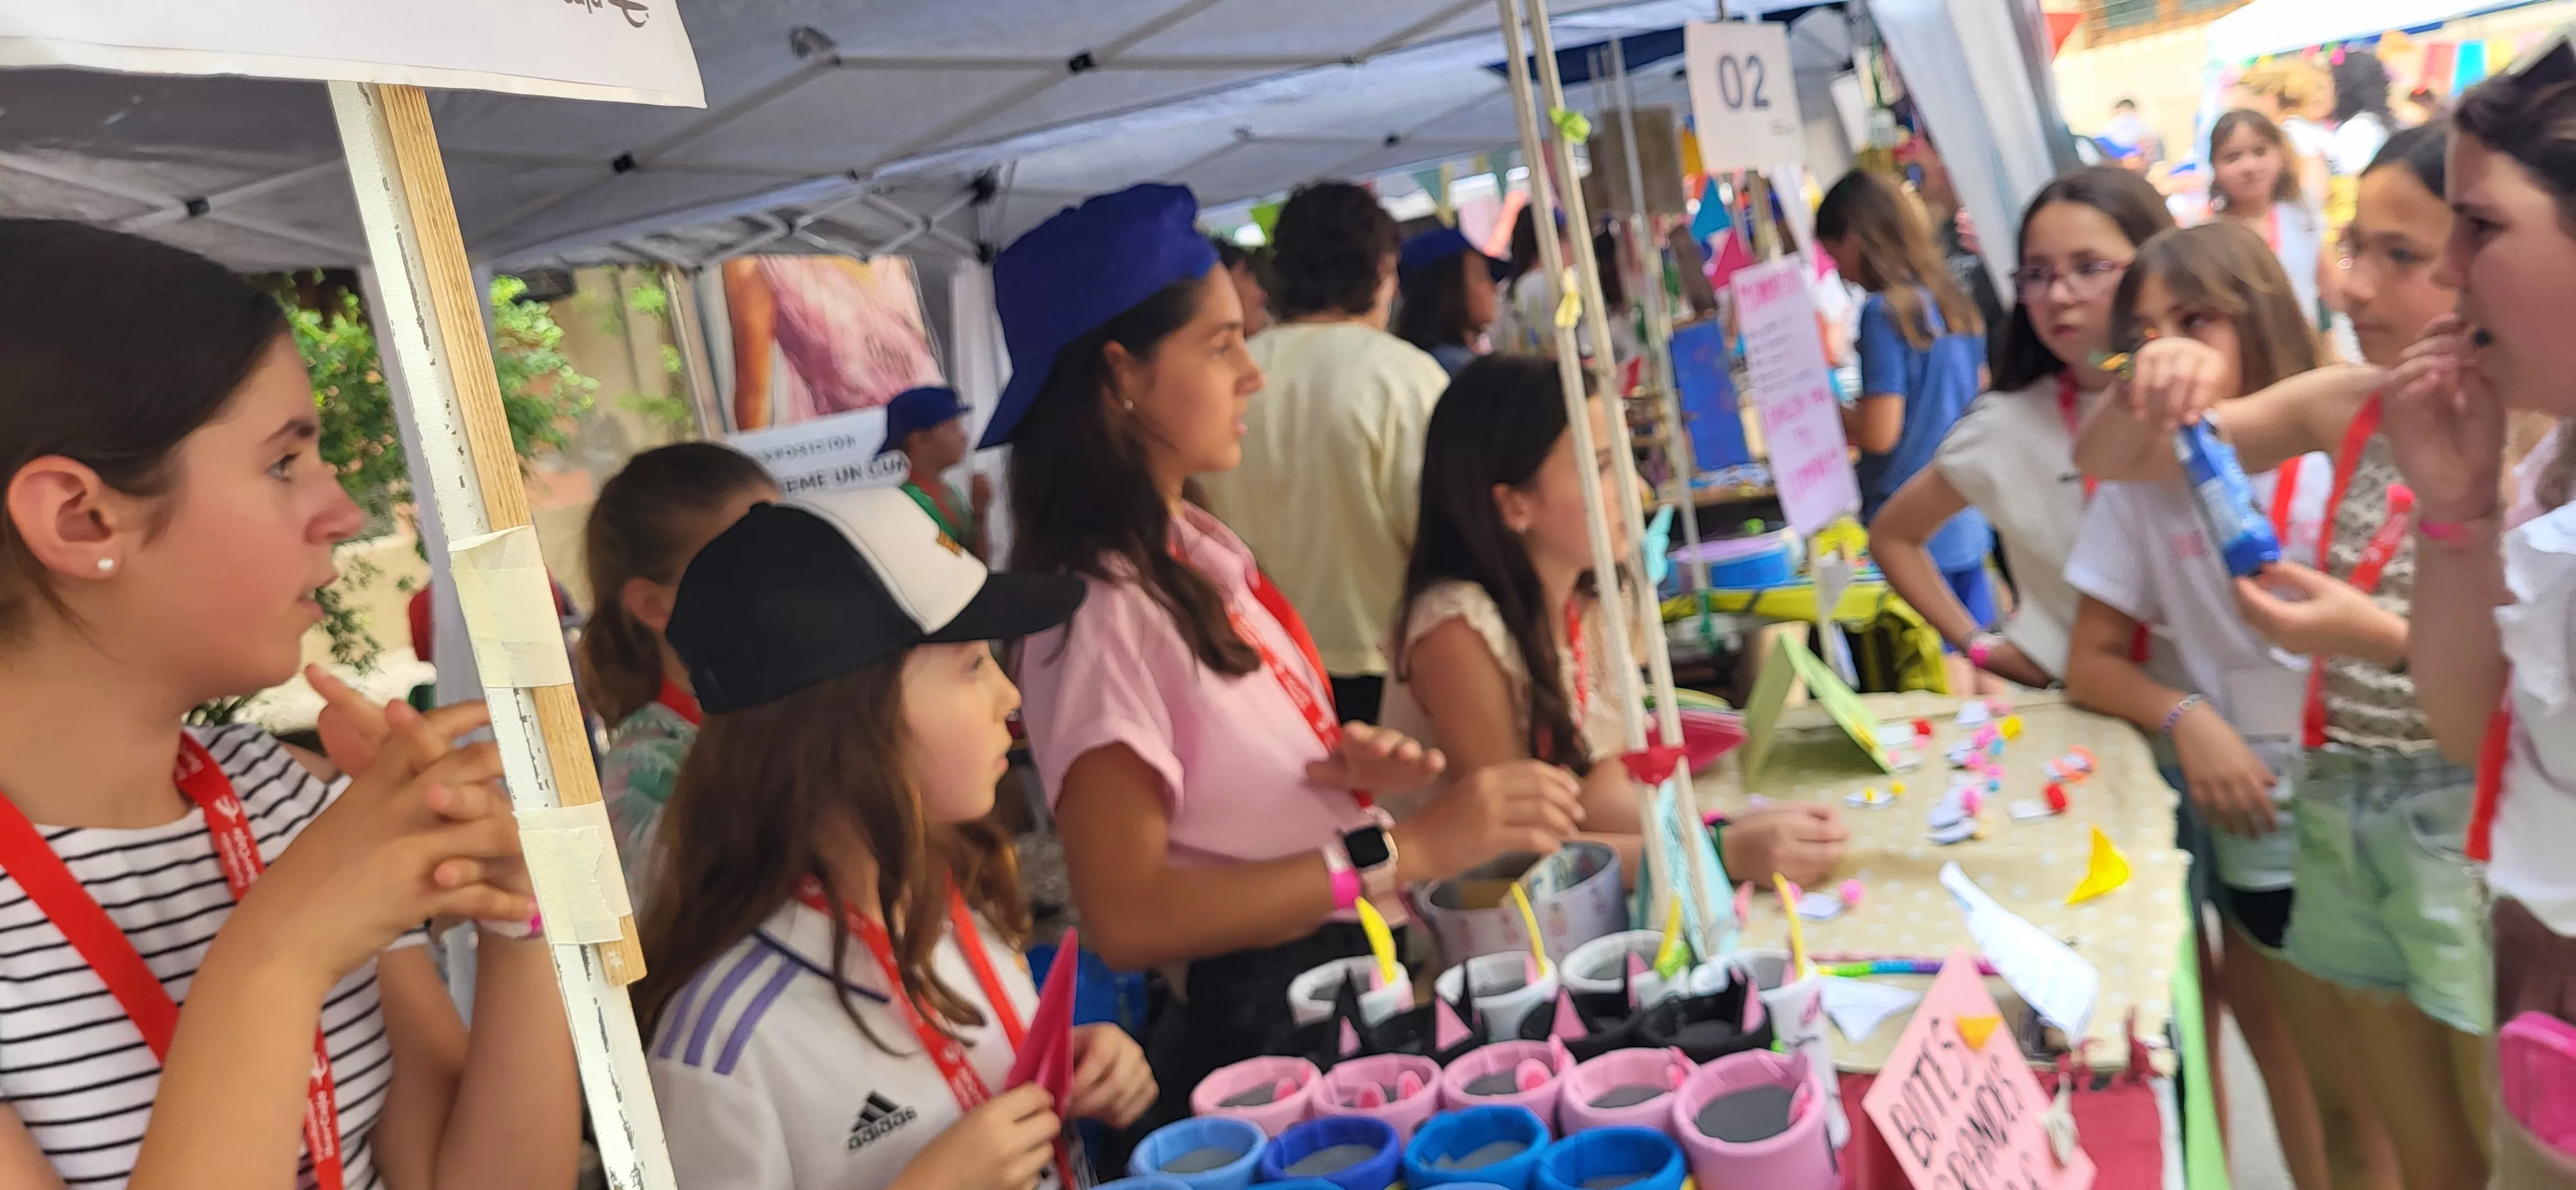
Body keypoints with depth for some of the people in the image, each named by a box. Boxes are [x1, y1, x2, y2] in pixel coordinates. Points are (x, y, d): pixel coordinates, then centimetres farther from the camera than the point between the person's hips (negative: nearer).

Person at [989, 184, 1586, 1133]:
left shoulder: (1200, 549, 8)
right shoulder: (1102, 610, -17)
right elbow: (1125, 916, -23)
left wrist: (1340, 764, -1)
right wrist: (1405, 851, -24)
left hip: (1360, 963, 8)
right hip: (1263, 1024, -8)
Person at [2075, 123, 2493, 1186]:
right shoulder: (2343, 406, 2)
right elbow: (2107, 462, 2)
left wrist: (2389, 640, -27)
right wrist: (2151, 394, -18)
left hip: (2469, 823, -5)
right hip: (2338, 813, 5)